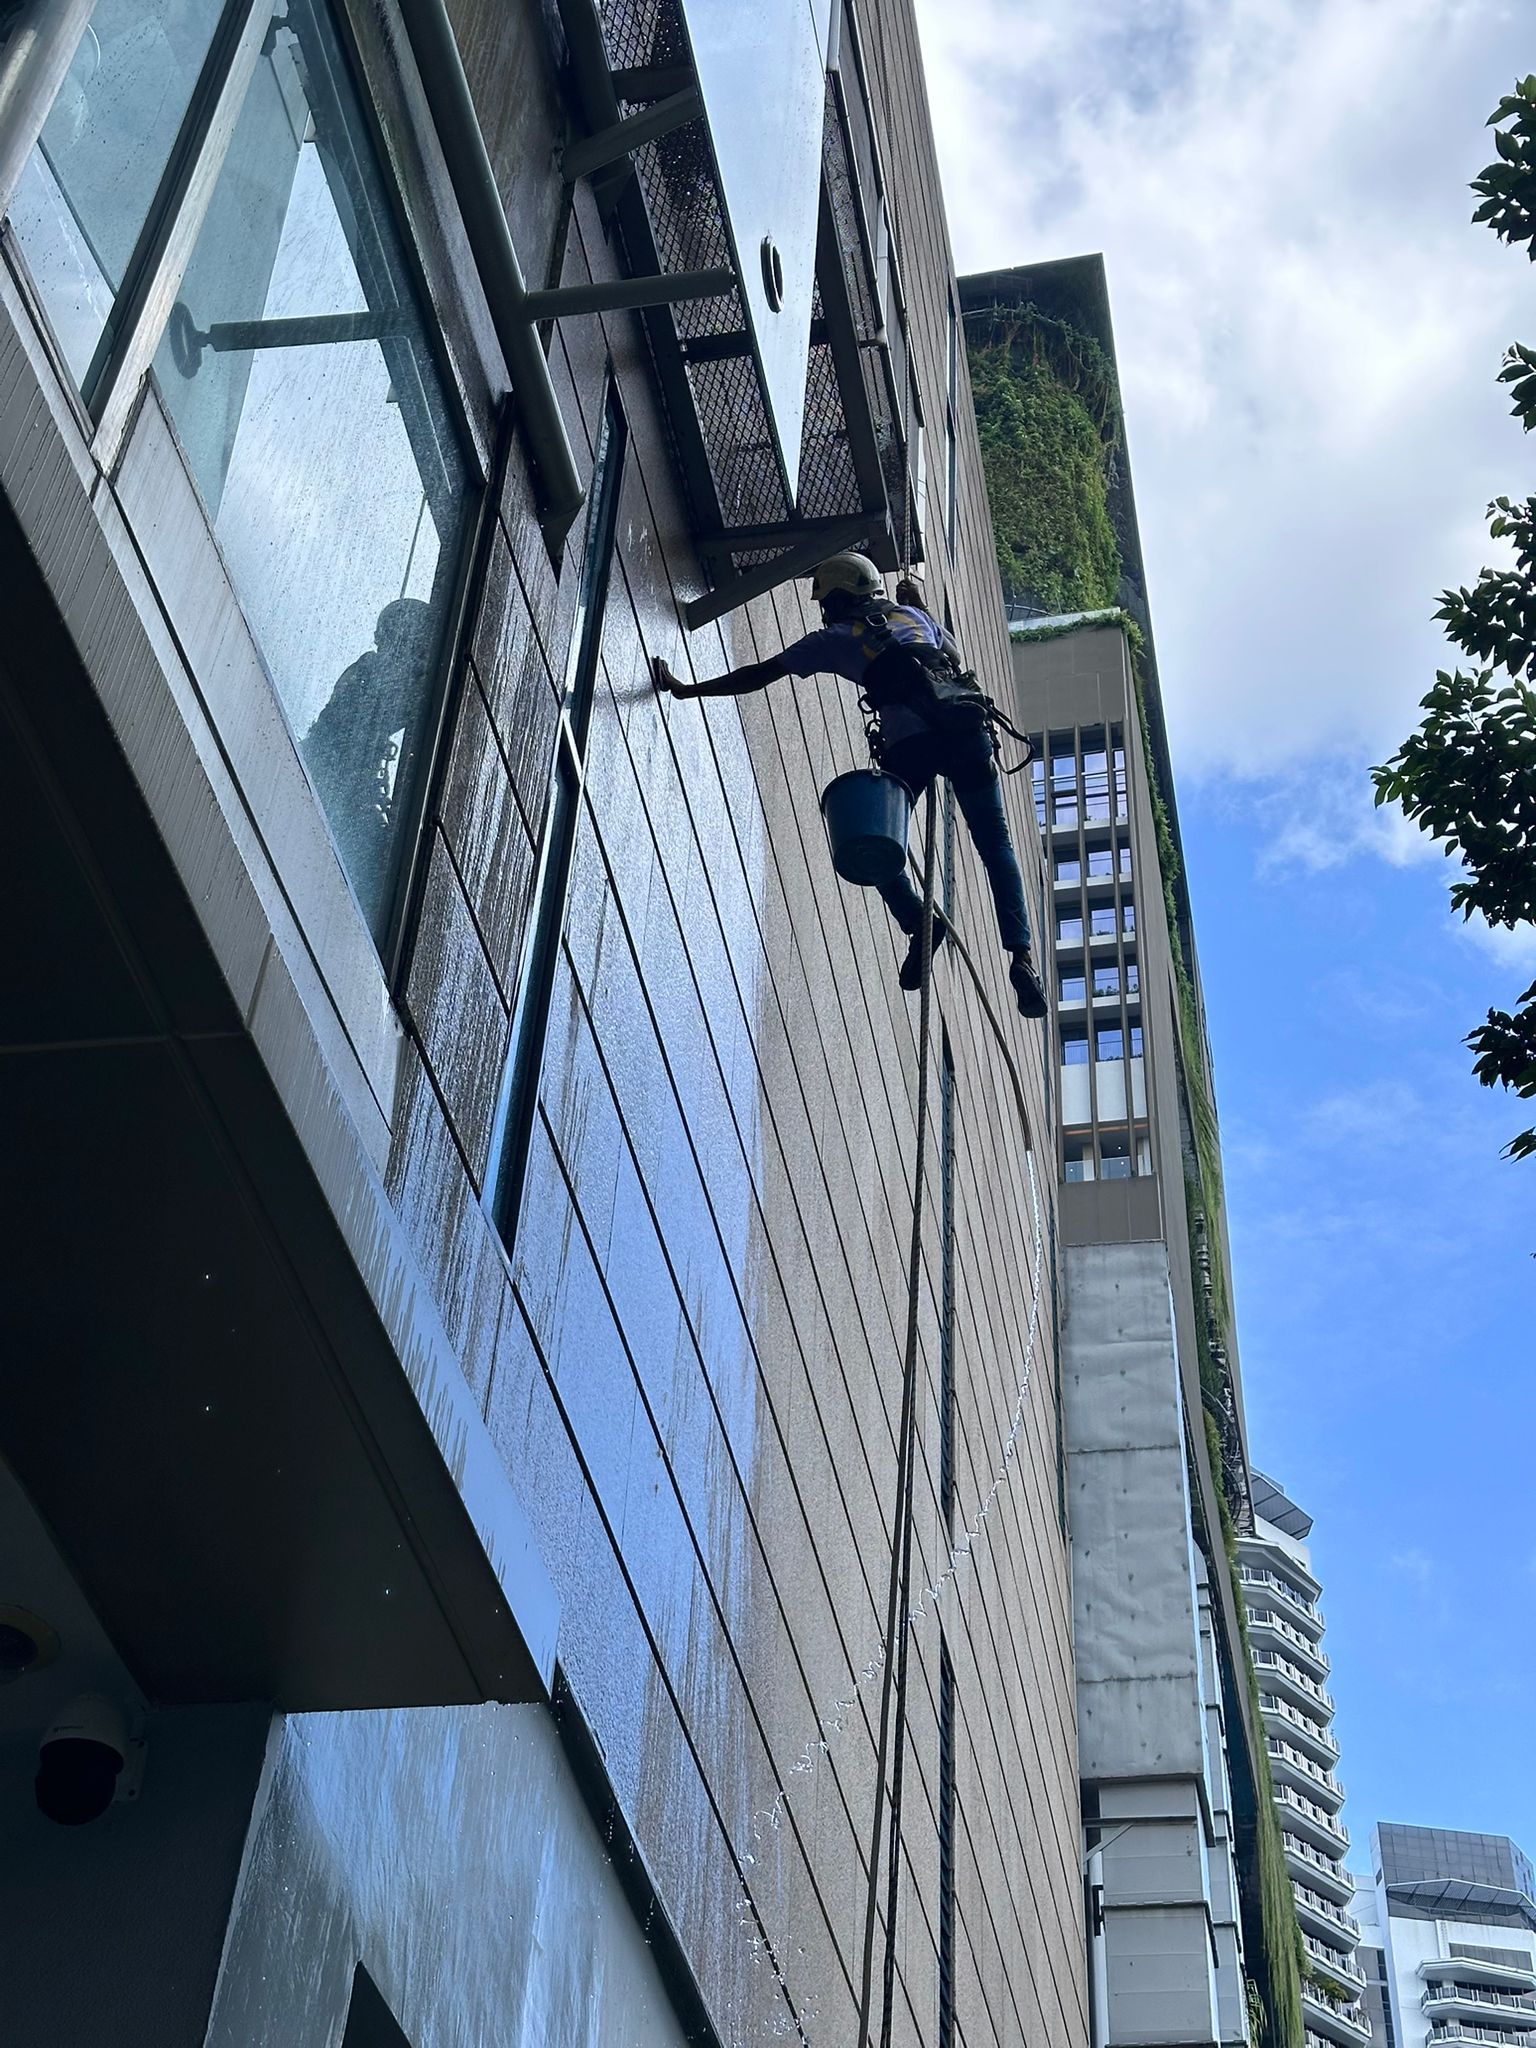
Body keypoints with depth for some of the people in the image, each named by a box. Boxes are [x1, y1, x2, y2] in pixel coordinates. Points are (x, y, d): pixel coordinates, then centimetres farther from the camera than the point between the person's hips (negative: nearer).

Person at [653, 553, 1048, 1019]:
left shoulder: (836, 638, 19)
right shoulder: (912, 615, 29)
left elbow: (759, 674, 21)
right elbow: (956, 660, 47)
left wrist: (686, 689, 27)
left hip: (908, 739, -3)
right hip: (966, 727, 3)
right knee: (996, 846, 8)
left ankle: (917, 920, -8)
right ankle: (1021, 955, -8)